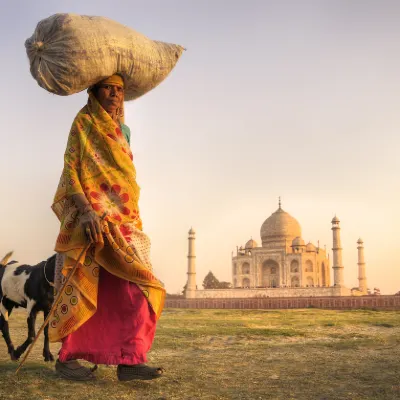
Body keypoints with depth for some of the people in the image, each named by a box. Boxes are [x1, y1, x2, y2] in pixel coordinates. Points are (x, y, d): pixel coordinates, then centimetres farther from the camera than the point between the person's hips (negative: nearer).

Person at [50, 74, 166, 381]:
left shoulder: (119, 131, 22)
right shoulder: (83, 123, 1)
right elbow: (71, 171, -10)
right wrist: (86, 210, -24)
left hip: (122, 221, 7)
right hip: (93, 219, -7)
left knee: (135, 290, -5)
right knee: (85, 289, -5)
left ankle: (129, 359, -7)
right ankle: (67, 357, 7)